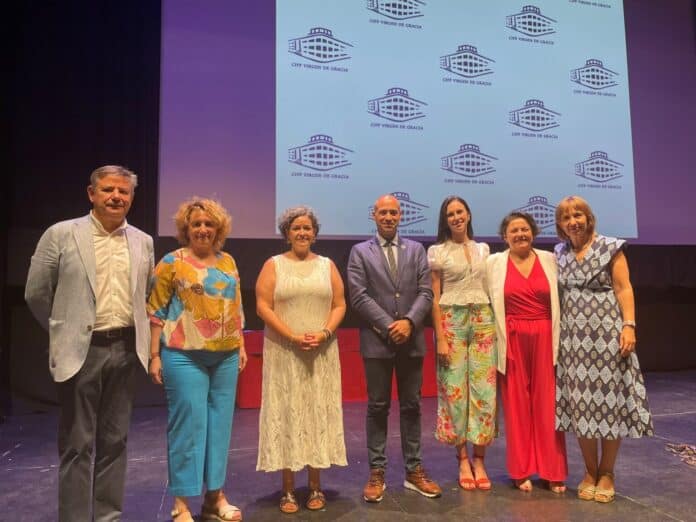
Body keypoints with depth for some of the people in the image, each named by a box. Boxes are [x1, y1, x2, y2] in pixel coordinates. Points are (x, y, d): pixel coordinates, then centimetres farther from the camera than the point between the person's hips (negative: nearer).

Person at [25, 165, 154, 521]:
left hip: (125, 350, 4)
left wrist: (136, 329, 11)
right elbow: (36, 293, 1)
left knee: (114, 441, 12)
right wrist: (65, 331, 8)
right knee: (77, 444, 5)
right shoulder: (61, 234, -4)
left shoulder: (143, 241, 7)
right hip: (81, 351, -3)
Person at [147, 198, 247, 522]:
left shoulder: (228, 262, 12)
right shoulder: (172, 262, -2)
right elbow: (156, 311, -3)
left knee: (219, 422, 10)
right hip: (184, 355, -5)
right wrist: (155, 355, -7)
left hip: (225, 356, 5)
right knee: (187, 423, 0)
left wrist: (241, 346, 12)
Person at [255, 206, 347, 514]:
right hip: (284, 353, -2)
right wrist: (292, 337, -15)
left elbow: (339, 305, 5)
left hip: (322, 353, 2)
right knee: (286, 414, 2)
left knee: (318, 413, 6)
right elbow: (263, 307, -6)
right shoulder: (273, 265, 2)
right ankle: (288, 489, 13)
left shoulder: (327, 265, 9)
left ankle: (315, 486, 18)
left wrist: (325, 333, -12)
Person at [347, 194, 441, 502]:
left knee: (411, 407, 11)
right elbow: (359, 296, -7)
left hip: (412, 340, 2)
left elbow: (426, 292, 1)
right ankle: (377, 473, 17)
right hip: (377, 341, -2)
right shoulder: (360, 252, 2)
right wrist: (389, 326, -14)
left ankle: (414, 471, 23)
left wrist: (409, 322, -14)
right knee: (378, 408, 6)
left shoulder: (416, 250, 9)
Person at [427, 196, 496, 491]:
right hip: (451, 320, -3)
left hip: (483, 321, 3)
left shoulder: (483, 249, 12)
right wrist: (440, 337, -8)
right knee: (454, 389, -1)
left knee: (483, 390, 1)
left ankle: (479, 459, 12)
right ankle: (463, 459, 12)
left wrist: (495, 326, 6)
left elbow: (491, 288, 16)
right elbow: (434, 297, -2)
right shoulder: (438, 251, 1)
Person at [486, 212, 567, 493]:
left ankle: (553, 471, 19)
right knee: (517, 404, 6)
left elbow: (561, 300, 5)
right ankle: (521, 471, 19)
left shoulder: (550, 260, 5)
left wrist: (558, 339, 0)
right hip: (513, 340, 0)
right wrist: (499, 336, 0)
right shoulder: (494, 263, 2)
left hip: (545, 338, 1)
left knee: (547, 404, 5)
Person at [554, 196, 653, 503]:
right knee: (581, 402, 4)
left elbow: (623, 289, -5)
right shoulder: (560, 253, 9)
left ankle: (606, 473, 16)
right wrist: (556, 329, 8)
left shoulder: (610, 247, -2)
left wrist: (629, 326, -15)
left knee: (610, 398, 1)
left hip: (607, 333, -3)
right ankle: (590, 471, 18)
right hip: (575, 336, 3)